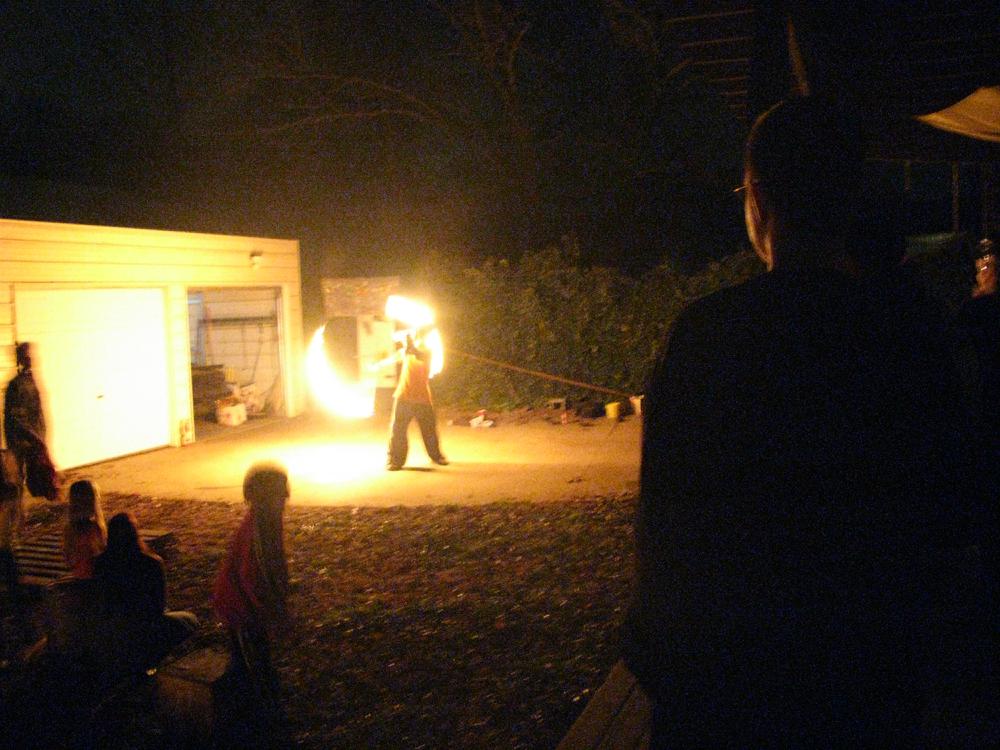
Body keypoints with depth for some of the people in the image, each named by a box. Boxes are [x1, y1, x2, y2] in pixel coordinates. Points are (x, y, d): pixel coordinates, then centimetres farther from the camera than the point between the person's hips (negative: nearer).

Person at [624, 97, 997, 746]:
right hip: (874, 677, 2)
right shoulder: (917, 327, -7)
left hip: (723, 673, -2)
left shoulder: (705, 332, -14)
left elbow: (663, 513, -10)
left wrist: (659, 645, 3)